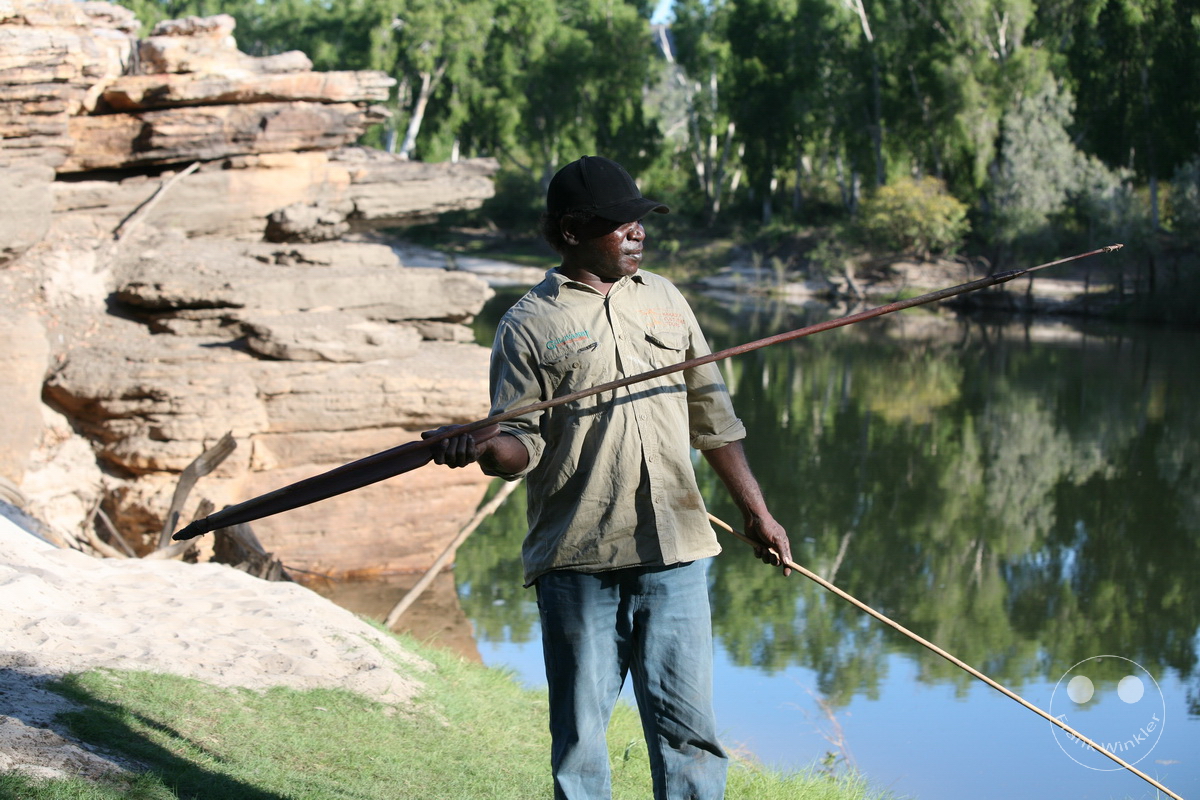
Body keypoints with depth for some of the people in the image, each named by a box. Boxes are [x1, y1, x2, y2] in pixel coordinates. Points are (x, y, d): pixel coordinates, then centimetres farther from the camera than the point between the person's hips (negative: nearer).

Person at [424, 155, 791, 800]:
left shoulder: (663, 298, 15)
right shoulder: (528, 325, 1)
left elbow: (710, 414, 20)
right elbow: (523, 444, -4)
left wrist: (754, 510, 20)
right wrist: (480, 449, -26)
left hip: (674, 550, 3)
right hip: (578, 560, -3)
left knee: (686, 722, 4)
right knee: (580, 728, 2)